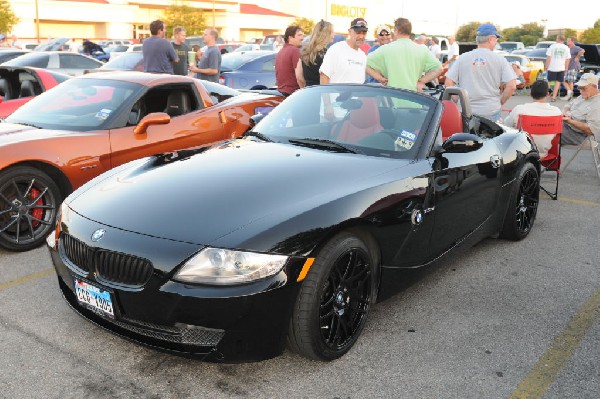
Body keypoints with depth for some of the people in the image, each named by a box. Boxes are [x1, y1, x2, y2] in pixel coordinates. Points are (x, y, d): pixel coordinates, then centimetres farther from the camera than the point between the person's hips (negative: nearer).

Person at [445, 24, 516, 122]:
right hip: (491, 112, -1)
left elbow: (449, 83, 0)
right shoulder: (499, 59, -1)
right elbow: (511, 86, -7)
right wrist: (500, 103, 7)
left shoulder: (462, 58, 3)